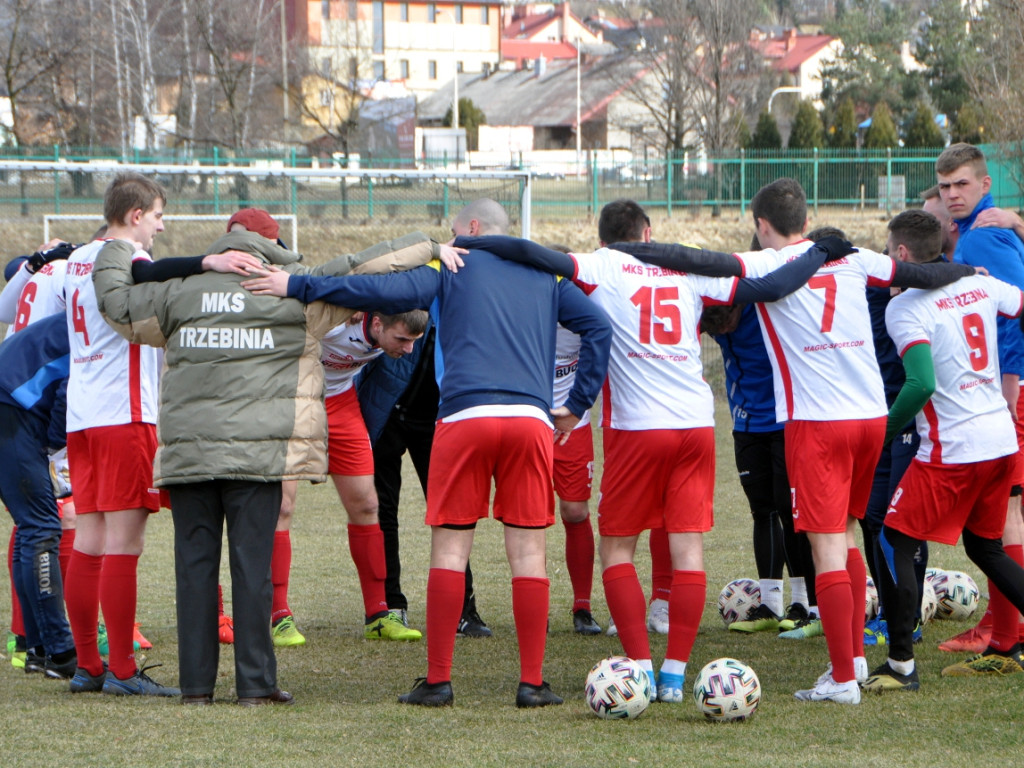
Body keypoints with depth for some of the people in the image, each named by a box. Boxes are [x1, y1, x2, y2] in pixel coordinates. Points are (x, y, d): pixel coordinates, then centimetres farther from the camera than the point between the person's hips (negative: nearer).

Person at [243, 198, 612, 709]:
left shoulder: (452, 266, 11)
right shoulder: (545, 275, 21)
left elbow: (389, 292, -2)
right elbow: (597, 325, 13)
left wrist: (297, 287, 1)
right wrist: (578, 404, 16)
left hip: (464, 416, -2)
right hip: (531, 418, 2)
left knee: (449, 548, 4)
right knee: (527, 551, 5)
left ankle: (438, 681, 3)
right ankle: (532, 683, 2)